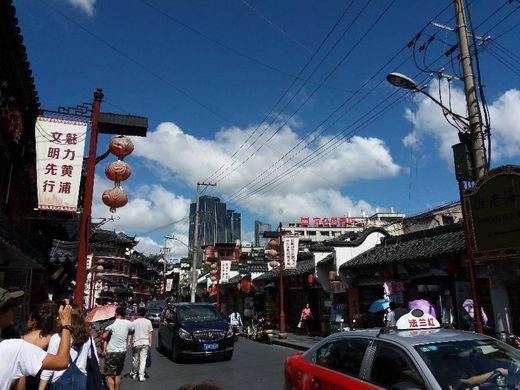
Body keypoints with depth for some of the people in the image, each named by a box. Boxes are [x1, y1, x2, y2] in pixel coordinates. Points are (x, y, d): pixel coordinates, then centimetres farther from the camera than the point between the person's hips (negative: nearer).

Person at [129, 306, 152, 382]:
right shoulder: (148, 322, -1)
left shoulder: (134, 322, -4)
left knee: (135, 359, 14)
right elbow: (150, 333, 3)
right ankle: (141, 375, -3)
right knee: (143, 359, 2)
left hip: (136, 343, 0)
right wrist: (150, 343, 9)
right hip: (145, 343, 0)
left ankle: (134, 374, 29)